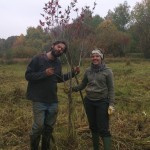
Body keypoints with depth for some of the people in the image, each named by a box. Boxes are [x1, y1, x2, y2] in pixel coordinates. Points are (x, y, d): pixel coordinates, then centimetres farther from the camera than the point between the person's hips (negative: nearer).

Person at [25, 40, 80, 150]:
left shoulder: (58, 63, 8)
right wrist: (44, 73, -23)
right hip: (39, 100, -5)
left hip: (53, 100, 6)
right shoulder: (38, 59, -10)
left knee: (49, 127, 14)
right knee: (39, 126, -5)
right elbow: (28, 75, -13)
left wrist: (73, 73, 11)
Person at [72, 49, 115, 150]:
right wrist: (72, 89, -3)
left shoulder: (107, 71, -5)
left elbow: (111, 89, -5)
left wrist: (111, 104, -13)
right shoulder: (88, 71, 5)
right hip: (89, 102, 5)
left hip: (102, 102, -4)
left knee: (103, 129, -7)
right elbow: (82, 85, 12)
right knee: (93, 127, 15)